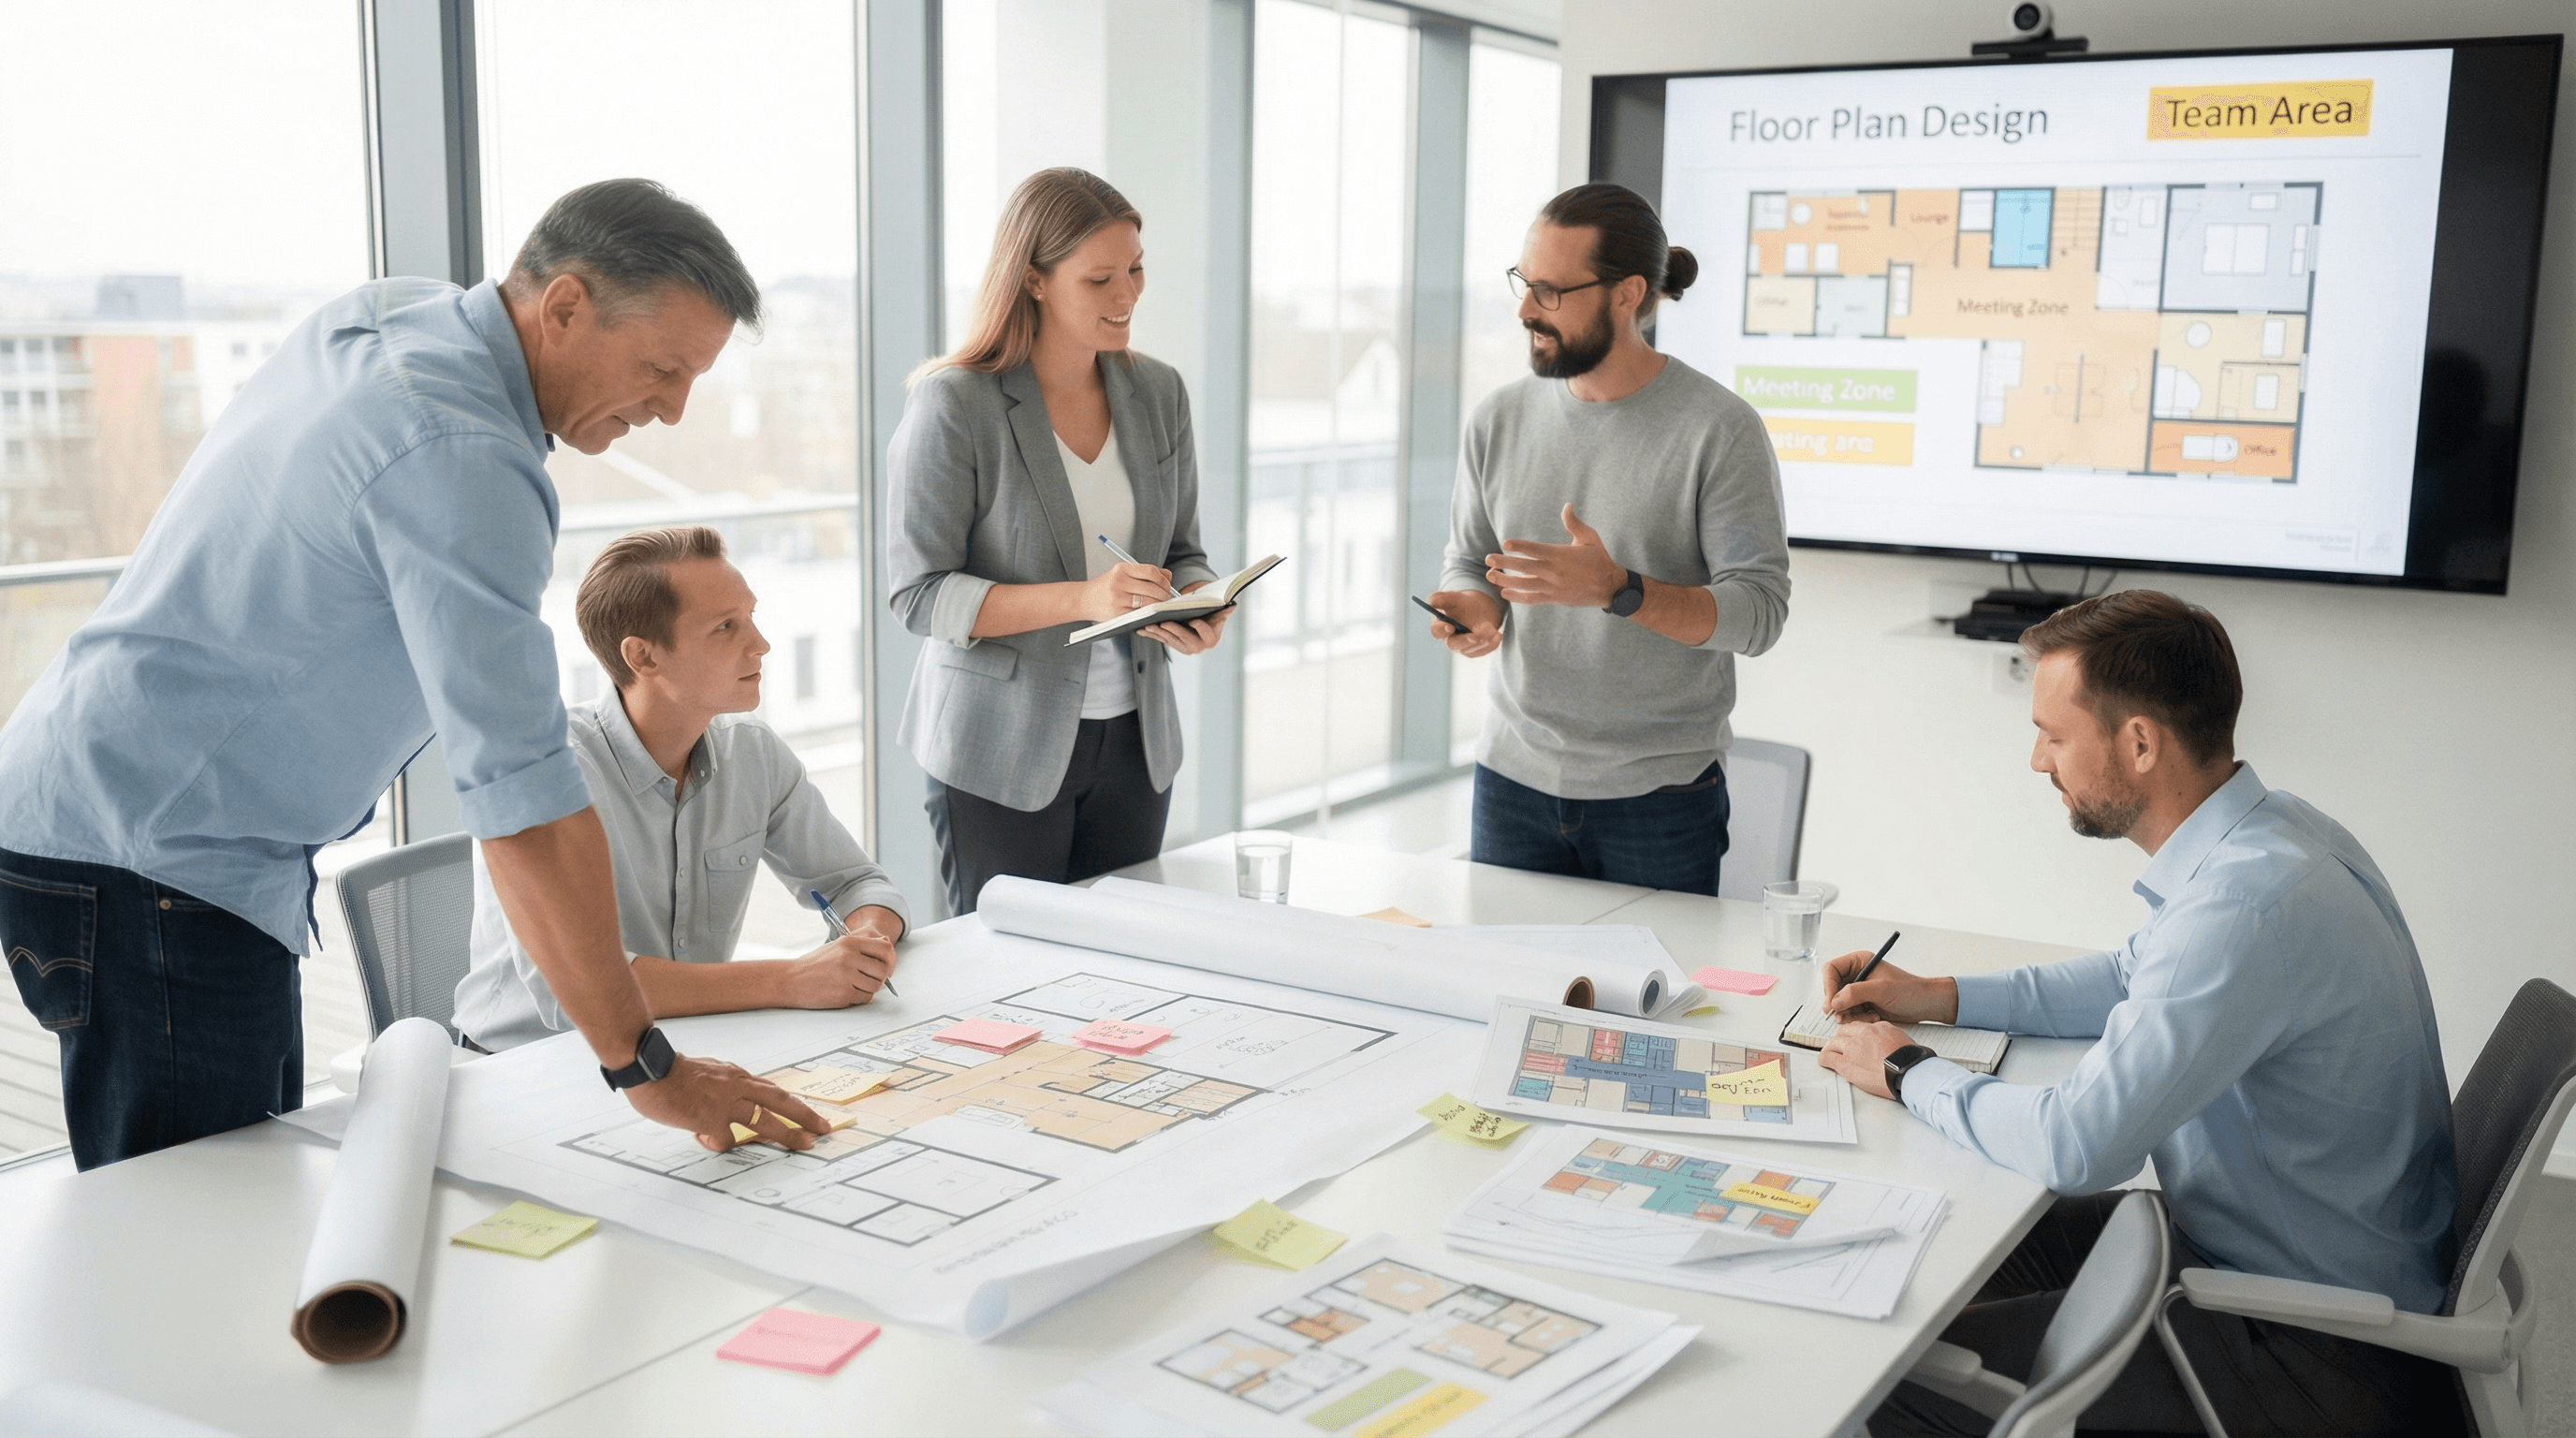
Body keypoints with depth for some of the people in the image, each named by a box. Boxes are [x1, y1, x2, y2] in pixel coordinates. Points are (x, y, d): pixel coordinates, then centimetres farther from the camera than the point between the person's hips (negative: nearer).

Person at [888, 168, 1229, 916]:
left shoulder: (1157, 392, 4)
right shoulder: (952, 406, -12)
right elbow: (920, 593, -15)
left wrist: (1200, 606, -11)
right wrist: (1083, 598, -26)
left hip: (1134, 740, 5)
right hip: (1001, 749, -5)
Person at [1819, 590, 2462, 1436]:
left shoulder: (2247, 904, -32)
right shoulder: (2264, 830, 1)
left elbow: (2077, 1146, -31)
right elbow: (2140, 978, 20)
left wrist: (1910, 1074, -13)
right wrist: (1942, 998, 10)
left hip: (2322, 1357, -10)